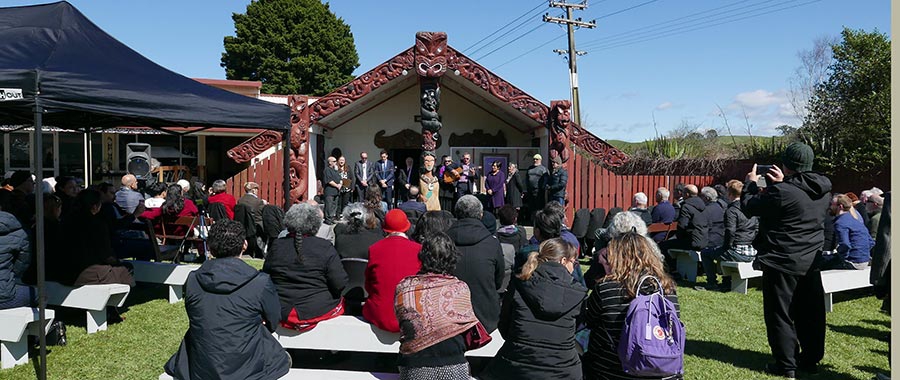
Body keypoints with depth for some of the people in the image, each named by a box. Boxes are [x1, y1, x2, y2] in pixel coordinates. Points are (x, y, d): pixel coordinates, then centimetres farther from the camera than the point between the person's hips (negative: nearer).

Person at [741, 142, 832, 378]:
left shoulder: (781, 192, -21)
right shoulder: (822, 190, 2)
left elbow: (748, 206, -11)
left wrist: (750, 183, 5)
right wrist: (783, 182, 14)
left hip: (782, 263, -7)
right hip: (811, 262, 7)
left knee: (780, 314, 3)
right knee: (810, 314, 15)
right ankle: (811, 359, 26)